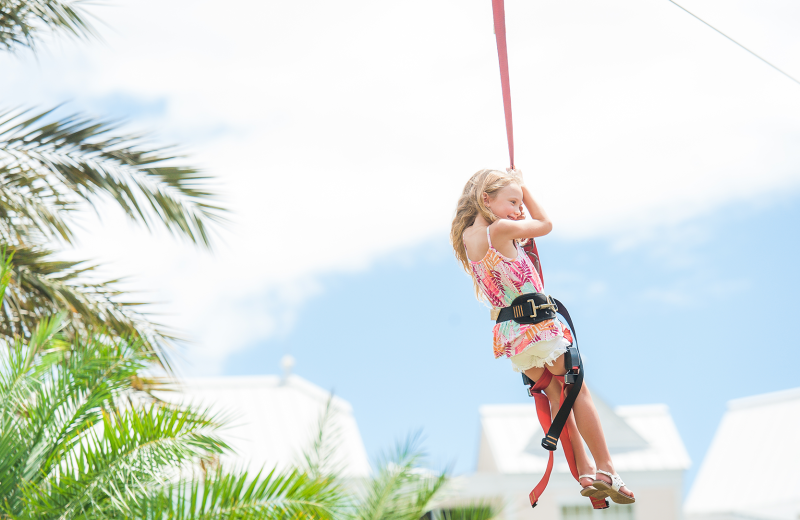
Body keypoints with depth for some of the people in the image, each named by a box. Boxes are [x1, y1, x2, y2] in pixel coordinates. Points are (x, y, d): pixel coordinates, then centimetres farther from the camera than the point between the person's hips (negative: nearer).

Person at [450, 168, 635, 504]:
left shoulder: (467, 237, 5)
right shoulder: (502, 229, -18)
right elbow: (545, 225, 0)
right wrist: (523, 187, 9)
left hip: (509, 335, 7)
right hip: (540, 325, -7)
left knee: (555, 396, 17)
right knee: (578, 391, 9)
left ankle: (585, 473, 14)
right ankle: (605, 468, 13)